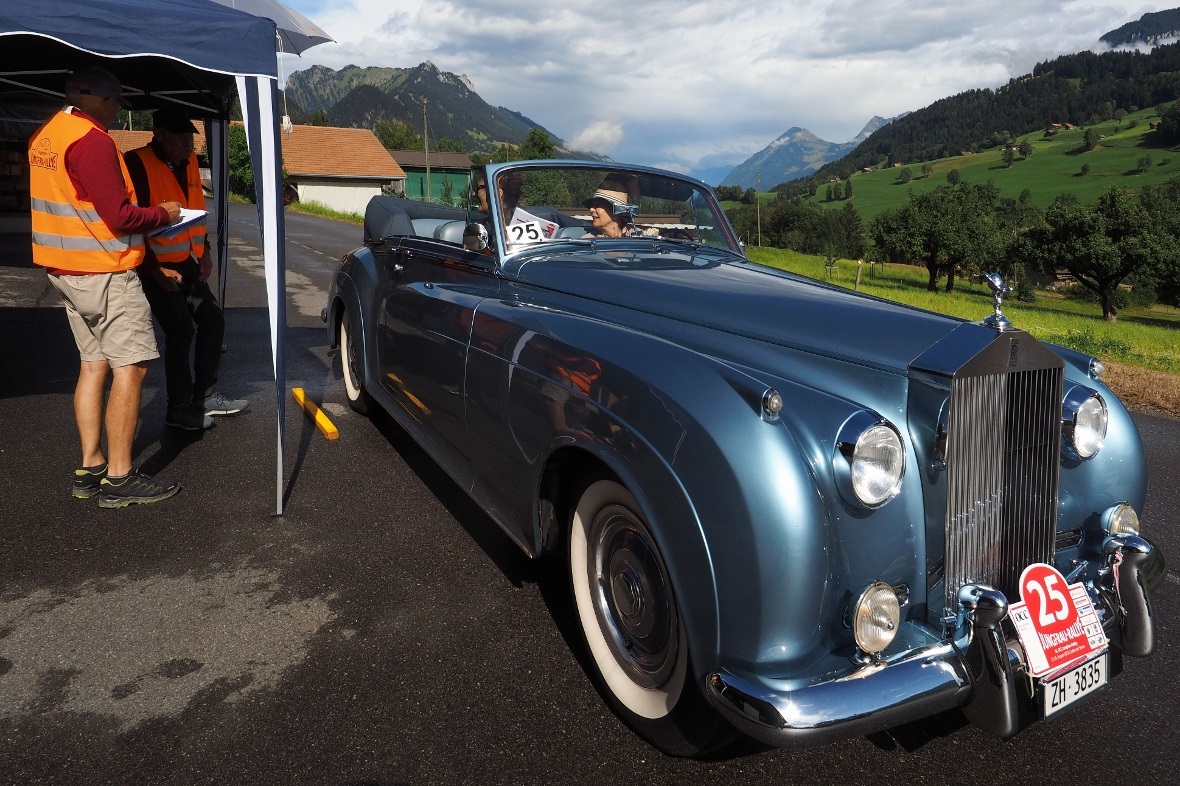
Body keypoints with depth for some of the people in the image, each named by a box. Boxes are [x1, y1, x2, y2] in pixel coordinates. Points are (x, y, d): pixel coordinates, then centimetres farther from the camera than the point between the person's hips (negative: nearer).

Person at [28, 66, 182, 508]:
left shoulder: (45, 135, 13)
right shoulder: (91, 140, -17)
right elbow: (120, 217, -21)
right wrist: (164, 214, -4)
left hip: (65, 269, 10)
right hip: (104, 272, -10)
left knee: (94, 364, 12)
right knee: (130, 368, -6)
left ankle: (90, 469, 15)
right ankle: (119, 479, -3)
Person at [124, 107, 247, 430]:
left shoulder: (189, 162, 7)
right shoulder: (138, 164, -16)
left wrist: (204, 253, 11)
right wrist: (154, 269, -20)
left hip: (189, 264, 8)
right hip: (158, 268, -8)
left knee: (213, 320, 11)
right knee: (181, 331, -7)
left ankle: (203, 396, 24)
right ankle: (179, 410, 6)